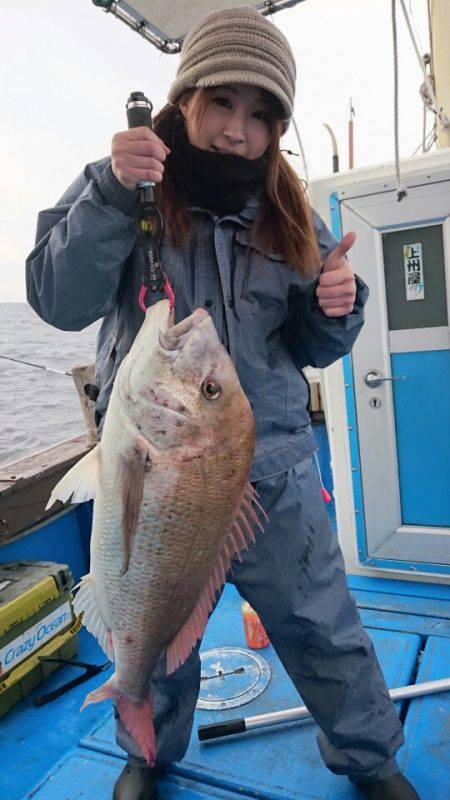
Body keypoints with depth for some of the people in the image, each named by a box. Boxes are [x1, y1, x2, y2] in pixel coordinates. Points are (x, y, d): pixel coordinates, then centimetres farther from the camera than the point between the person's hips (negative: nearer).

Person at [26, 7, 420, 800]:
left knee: (323, 627, 11)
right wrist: (110, 194, -25)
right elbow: (60, 302, -13)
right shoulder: (121, 186, -1)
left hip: (275, 468, 2)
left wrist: (335, 309, -13)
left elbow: (310, 348, 9)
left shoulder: (288, 213, 6)